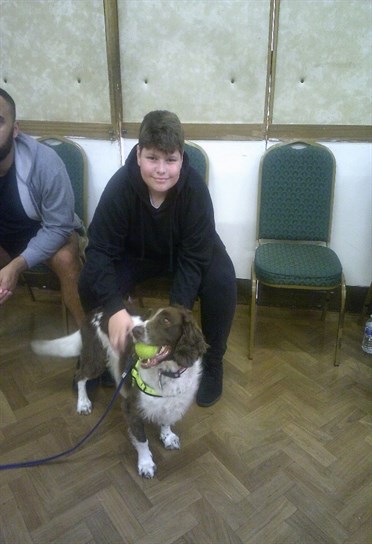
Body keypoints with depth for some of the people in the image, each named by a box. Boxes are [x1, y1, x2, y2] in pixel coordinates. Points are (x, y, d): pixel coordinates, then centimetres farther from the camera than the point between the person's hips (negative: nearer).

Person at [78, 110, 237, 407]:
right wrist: (115, 308, -41)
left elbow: (193, 259, -30)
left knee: (222, 281, -29)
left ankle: (212, 361, -2)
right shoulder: (120, 186, -29)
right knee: (90, 282, -23)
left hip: (185, 251, 0)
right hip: (136, 251, 1)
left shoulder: (195, 188, -31)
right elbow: (100, 249, -28)